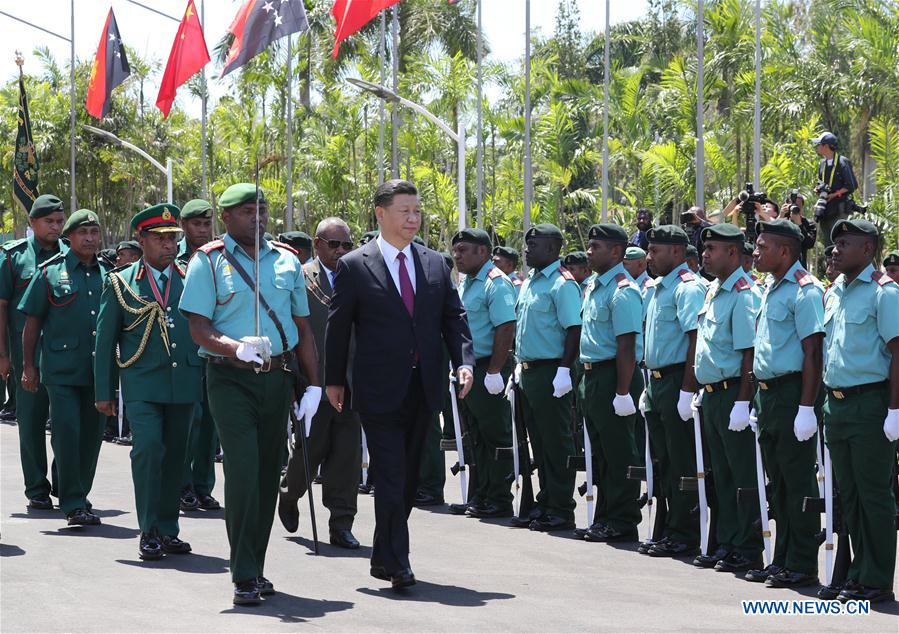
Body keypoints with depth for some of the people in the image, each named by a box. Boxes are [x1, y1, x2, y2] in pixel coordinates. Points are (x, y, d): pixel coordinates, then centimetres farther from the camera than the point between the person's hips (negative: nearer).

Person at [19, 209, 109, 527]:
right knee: (67, 433, -10)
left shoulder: (108, 274, 12)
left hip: (98, 369, 4)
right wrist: (28, 366, -1)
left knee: (92, 435, 8)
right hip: (62, 368, -4)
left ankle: (80, 498, 20)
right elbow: (32, 322, 3)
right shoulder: (50, 272, 1)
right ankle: (73, 504, -8)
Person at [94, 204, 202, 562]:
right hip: (142, 384, -3)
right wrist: (104, 392, 2)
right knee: (148, 447, -16)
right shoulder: (121, 283, 3)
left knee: (175, 455, 6)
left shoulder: (191, 280, 10)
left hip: (184, 382, 3)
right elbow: (105, 340, 5)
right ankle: (149, 532, -9)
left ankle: (169, 530, 17)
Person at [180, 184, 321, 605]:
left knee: (268, 474, 8)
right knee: (244, 471, -14)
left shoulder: (287, 261, 11)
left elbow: (303, 329, 15)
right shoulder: (209, 262, -2)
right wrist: (238, 348, -26)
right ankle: (245, 577, -9)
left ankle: (256, 568, 19)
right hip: (231, 379, -5)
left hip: (278, 378, 5)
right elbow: (199, 329, -8)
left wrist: (313, 385, 9)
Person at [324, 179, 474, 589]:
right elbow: (338, 326, 2)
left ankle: (385, 555, 24)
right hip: (379, 389, -5)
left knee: (408, 478, 12)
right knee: (391, 478, -10)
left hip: (424, 387, 5)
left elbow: (453, 317, 10)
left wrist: (464, 361, -6)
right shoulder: (354, 266, -3)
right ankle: (395, 562, -8)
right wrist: (334, 380, 2)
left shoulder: (435, 264, 10)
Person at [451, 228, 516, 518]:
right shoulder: (466, 283, 15)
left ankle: (499, 500, 0)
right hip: (468, 369, 10)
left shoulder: (496, 283, -14)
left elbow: (506, 329, -21)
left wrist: (494, 372, -25)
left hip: (488, 369, -10)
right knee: (477, 436, 13)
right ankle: (482, 497, 20)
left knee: (495, 435, -4)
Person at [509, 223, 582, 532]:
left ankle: (561, 510, 1)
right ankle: (544, 504, 21)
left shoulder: (562, 284, -13)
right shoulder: (529, 283, 16)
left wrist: (564, 371, -23)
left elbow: (574, 330, -18)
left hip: (550, 373, -9)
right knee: (538, 443, 14)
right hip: (528, 373, 10)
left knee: (556, 443, -4)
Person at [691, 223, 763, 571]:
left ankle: (748, 551, 2)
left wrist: (742, 402, -22)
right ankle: (726, 545, 20)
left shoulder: (743, 294, -15)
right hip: (712, 395, 9)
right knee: (722, 474, 14)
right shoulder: (713, 291, 14)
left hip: (733, 394, -9)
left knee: (744, 475, -3)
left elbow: (750, 352, -19)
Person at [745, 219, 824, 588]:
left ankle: (802, 566, 0)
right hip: (768, 394, 9)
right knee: (778, 483, 13)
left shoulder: (805, 291, -13)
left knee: (798, 482, -5)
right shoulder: (771, 290, 16)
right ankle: (782, 561, 20)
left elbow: (812, 353, -17)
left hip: (792, 393, -9)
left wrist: (806, 407, -22)